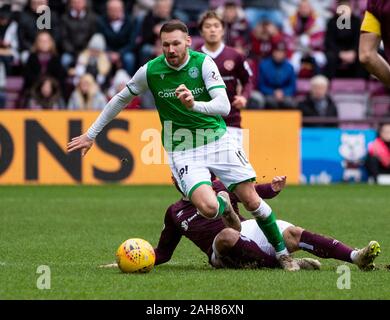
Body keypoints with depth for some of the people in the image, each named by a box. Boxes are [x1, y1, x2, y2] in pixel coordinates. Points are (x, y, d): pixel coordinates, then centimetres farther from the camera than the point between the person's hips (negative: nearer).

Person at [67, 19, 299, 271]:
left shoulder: (203, 63, -12)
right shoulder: (150, 71, -8)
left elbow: (224, 106, -21)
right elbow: (121, 100, 8)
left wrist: (194, 104, -41)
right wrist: (91, 135, 11)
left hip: (217, 139, 1)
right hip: (182, 151, 0)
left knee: (251, 201, -5)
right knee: (208, 208, -24)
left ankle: (283, 252, 17)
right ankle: (223, 205, 14)